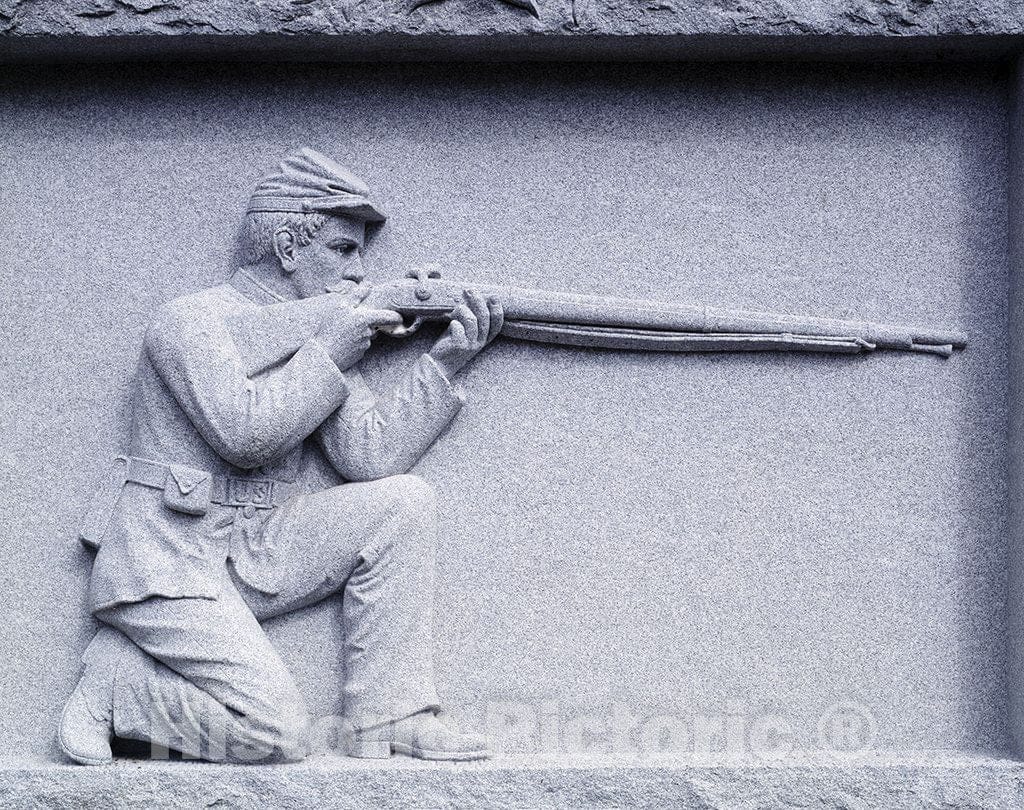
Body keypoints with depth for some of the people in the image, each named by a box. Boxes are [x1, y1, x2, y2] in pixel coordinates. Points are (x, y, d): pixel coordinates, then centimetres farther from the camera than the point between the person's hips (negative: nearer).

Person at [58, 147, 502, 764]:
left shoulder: (320, 336, 13)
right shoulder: (195, 321, -9)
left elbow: (369, 453, 2)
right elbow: (244, 435, -22)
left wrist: (443, 365, -6)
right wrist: (329, 355, -13)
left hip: (253, 559, 8)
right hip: (167, 567, -8)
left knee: (403, 502, -9)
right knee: (278, 733, -22)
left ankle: (388, 720, -7)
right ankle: (115, 680, 0)